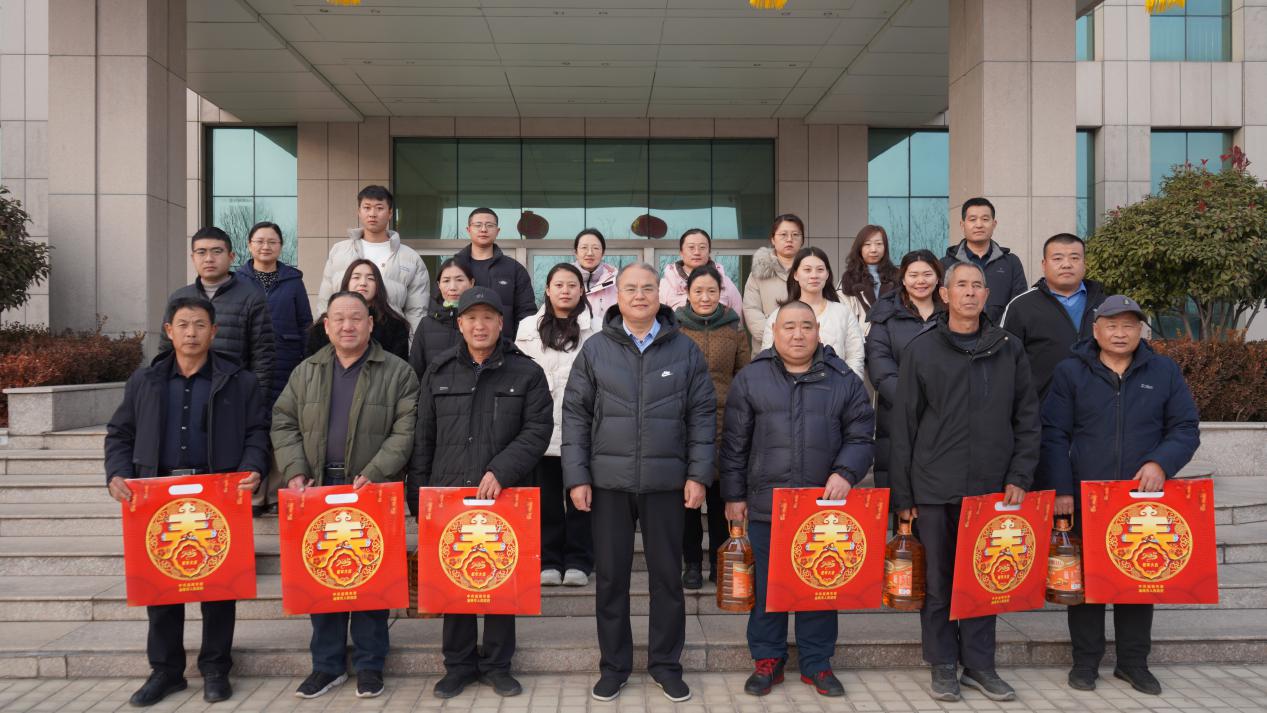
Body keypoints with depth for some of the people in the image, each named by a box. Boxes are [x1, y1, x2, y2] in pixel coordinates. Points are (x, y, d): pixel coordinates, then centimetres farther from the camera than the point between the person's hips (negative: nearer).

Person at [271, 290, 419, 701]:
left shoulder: (397, 373, 0)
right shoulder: (306, 372, 12)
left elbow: (405, 431, -6)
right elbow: (284, 424, 10)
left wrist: (374, 473, -17)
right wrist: (295, 472, -5)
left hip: (372, 491, -3)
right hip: (318, 490, 3)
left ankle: (369, 665, 15)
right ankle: (327, 664, 21)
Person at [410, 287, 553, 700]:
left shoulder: (527, 373, 1)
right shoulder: (438, 372, 7)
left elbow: (537, 431, -7)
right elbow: (423, 437, 8)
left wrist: (501, 471, -18)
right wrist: (420, 491, 4)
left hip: (505, 495, -2)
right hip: (448, 494, 2)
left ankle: (497, 665, 22)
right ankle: (459, 663, 24)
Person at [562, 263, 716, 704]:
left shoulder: (685, 350, 3)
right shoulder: (595, 349, 3)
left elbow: (703, 415, 4)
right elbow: (575, 415, 3)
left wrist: (698, 475, -3)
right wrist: (576, 477, -3)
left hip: (666, 481, 0)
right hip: (608, 481, 0)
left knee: (667, 575, 9)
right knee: (610, 576, 9)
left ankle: (665, 662, 25)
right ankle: (614, 664, 24)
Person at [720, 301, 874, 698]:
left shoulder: (844, 380, 4)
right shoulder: (751, 379, 3)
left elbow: (860, 437, 5)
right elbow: (735, 442, 4)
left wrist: (846, 472, -12)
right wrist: (734, 495, 2)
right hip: (766, 504, 0)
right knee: (767, 587, 8)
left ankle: (817, 663, 25)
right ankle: (767, 660, 24)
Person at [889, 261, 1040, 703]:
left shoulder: (1009, 349, 6)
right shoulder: (921, 351, 0)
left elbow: (1027, 418, 7)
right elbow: (904, 427, 0)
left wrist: (1020, 476, -3)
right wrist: (902, 494, -2)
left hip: (992, 488, 2)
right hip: (935, 489, -1)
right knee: (938, 582, 7)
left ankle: (979, 664, 24)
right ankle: (943, 666, 20)